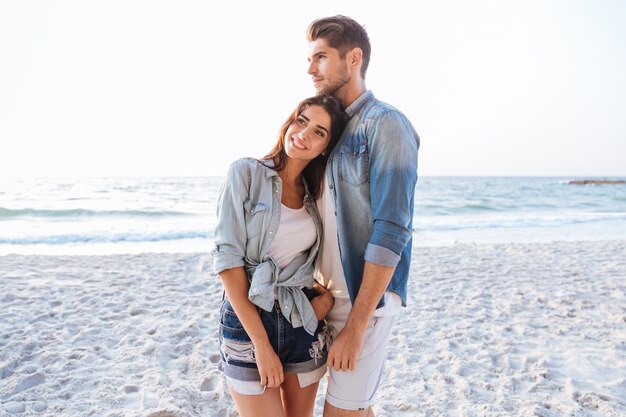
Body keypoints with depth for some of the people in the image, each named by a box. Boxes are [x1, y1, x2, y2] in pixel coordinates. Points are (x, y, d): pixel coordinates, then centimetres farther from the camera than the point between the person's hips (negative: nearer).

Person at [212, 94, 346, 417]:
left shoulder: (315, 194, 6)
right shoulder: (246, 172, -9)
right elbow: (228, 258, -14)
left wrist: (329, 295, -4)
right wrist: (261, 343, -16)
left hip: (304, 320, 5)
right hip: (248, 319, -4)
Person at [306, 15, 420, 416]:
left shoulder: (386, 124, -13)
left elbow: (391, 232, -20)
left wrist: (355, 325, -19)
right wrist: (320, 281, 7)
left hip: (366, 298, -7)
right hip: (331, 294, 7)